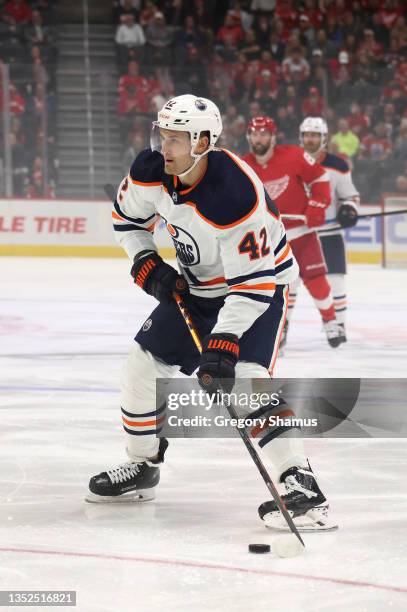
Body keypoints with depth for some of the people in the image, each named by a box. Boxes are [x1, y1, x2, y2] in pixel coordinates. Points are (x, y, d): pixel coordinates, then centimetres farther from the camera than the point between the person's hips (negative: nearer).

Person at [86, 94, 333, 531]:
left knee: (246, 377, -27)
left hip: (259, 283, -7)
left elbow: (252, 284, -34)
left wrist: (223, 344, -38)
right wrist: (147, 265, -7)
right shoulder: (151, 171, -16)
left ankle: (300, 485, -28)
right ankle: (141, 468, 27)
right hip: (197, 285, 7)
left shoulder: (237, 197, -36)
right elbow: (127, 217, 7)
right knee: (144, 365, 6)